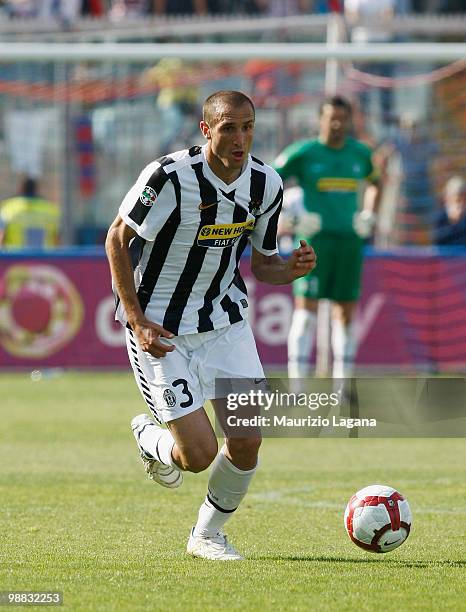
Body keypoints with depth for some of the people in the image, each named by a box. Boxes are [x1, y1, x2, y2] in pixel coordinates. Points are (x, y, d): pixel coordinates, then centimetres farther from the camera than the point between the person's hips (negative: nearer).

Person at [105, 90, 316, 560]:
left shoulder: (265, 184, -4)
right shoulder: (169, 177, -22)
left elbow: (262, 264, 8)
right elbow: (117, 239, -11)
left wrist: (292, 269, -16)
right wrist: (137, 320, -17)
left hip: (224, 318, 5)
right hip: (159, 329, -5)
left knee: (248, 442, -4)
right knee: (199, 454, -11)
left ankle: (207, 535, 23)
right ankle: (150, 437, 27)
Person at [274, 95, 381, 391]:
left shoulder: (361, 153, 9)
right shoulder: (303, 153, -4)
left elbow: (375, 183, 29)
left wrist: (369, 215, 14)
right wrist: (290, 214, -8)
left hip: (349, 242, 4)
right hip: (314, 239, -4)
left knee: (346, 311, 6)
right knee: (306, 307, -11)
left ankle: (342, 387, 14)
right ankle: (298, 387, -11)